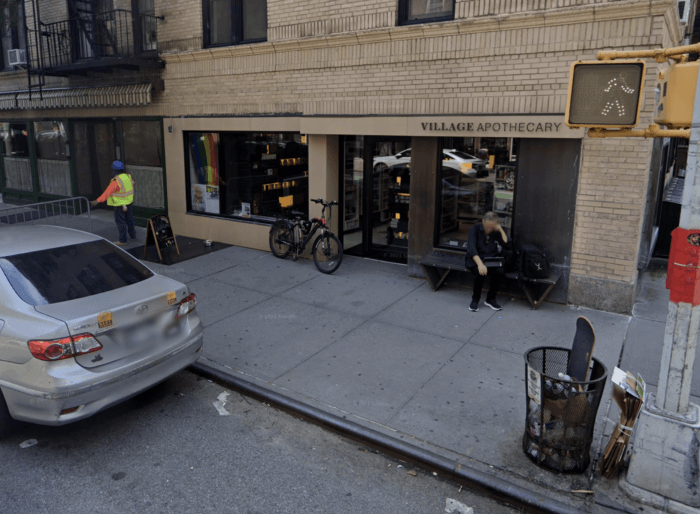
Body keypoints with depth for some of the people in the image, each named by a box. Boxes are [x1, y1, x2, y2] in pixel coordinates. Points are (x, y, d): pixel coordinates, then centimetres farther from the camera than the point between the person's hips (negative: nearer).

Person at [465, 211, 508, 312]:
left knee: (499, 271, -27)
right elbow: (471, 248, -21)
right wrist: (480, 264, -35)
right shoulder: (475, 229, -8)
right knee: (481, 272, -33)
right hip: (475, 260, -3)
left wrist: (501, 230, -12)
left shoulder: (497, 231, 3)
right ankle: (475, 300, -9)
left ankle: (491, 299, -5)